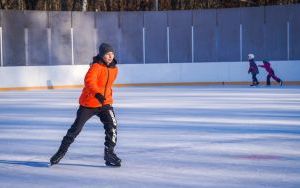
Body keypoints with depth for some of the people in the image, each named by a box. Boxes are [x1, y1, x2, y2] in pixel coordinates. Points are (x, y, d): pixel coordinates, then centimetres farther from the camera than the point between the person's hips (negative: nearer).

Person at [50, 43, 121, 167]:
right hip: (88, 103, -5)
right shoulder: (96, 66, -18)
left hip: (105, 102, 5)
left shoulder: (114, 69, 4)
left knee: (112, 126, -12)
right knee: (76, 128, 3)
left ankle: (109, 153, 1)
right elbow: (89, 81, -36)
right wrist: (97, 94, -51)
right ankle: (61, 151, 20)